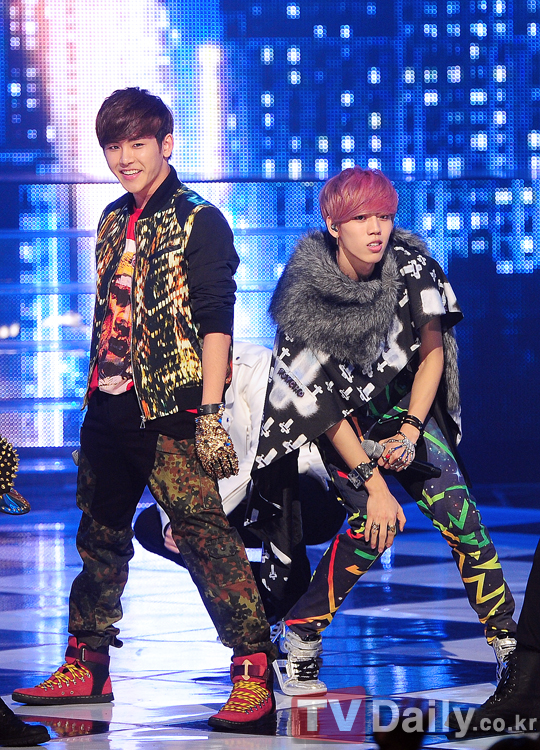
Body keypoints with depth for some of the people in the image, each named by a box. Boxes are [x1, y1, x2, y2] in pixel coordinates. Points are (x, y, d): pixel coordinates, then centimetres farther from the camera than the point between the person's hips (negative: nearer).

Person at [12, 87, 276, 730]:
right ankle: (86, 666, 26)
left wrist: (209, 413, -18)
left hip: (169, 412, -8)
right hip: (107, 410, 8)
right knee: (99, 536, 15)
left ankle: (253, 668, -13)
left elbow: (214, 321, -12)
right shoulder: (113, 222, 16)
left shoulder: (198, 221, -6)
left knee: (202, 532, -13)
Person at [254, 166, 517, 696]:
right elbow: (327, 410, -21)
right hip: (336, 415, -3)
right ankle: (300, 636, -6)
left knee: (456, 509, -11)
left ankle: (508, 644, -5)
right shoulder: (307, 299, -26)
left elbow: (432, 353, -6)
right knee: (374, 523, -21)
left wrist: (410, 433, -15)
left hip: (398, 400, 3)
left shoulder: (411, 266, -20)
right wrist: (374, 484, -23)